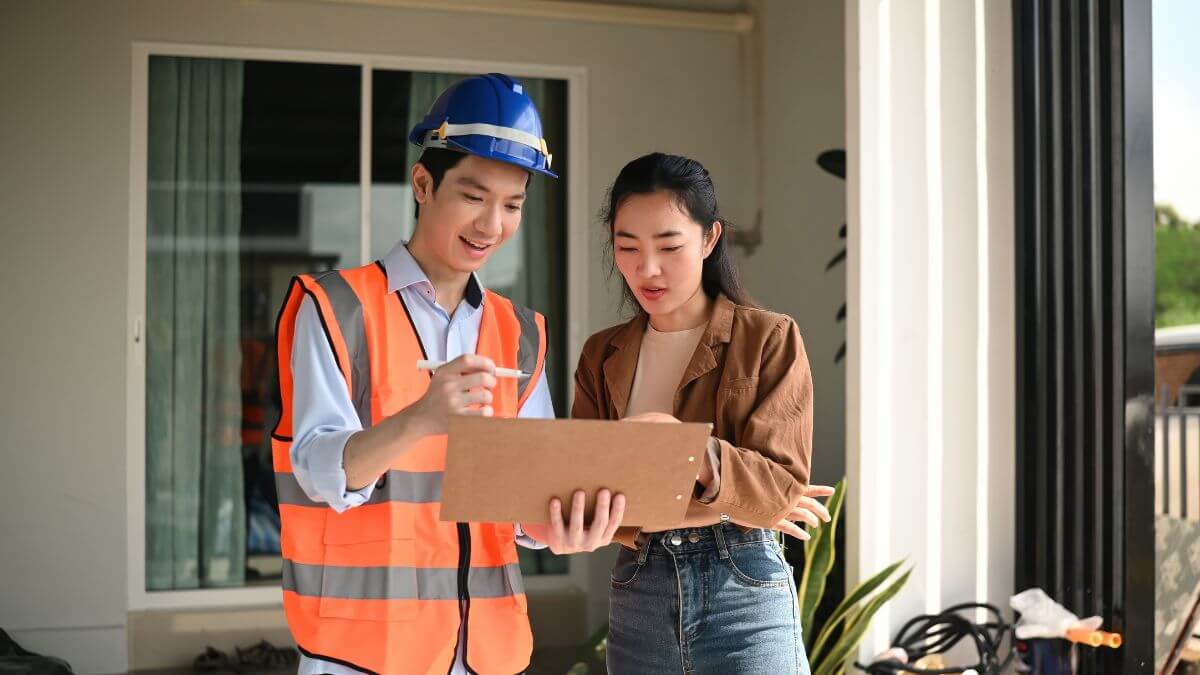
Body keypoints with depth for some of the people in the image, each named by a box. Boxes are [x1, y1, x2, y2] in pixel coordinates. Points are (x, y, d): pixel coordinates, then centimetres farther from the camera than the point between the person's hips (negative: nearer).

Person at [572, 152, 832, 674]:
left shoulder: (771, 339, -1)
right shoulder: (602, 357, 9)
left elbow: (782, 485, -10)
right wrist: (735, 504, -13)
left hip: (742, 588, -3)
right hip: (636, 590, 3)